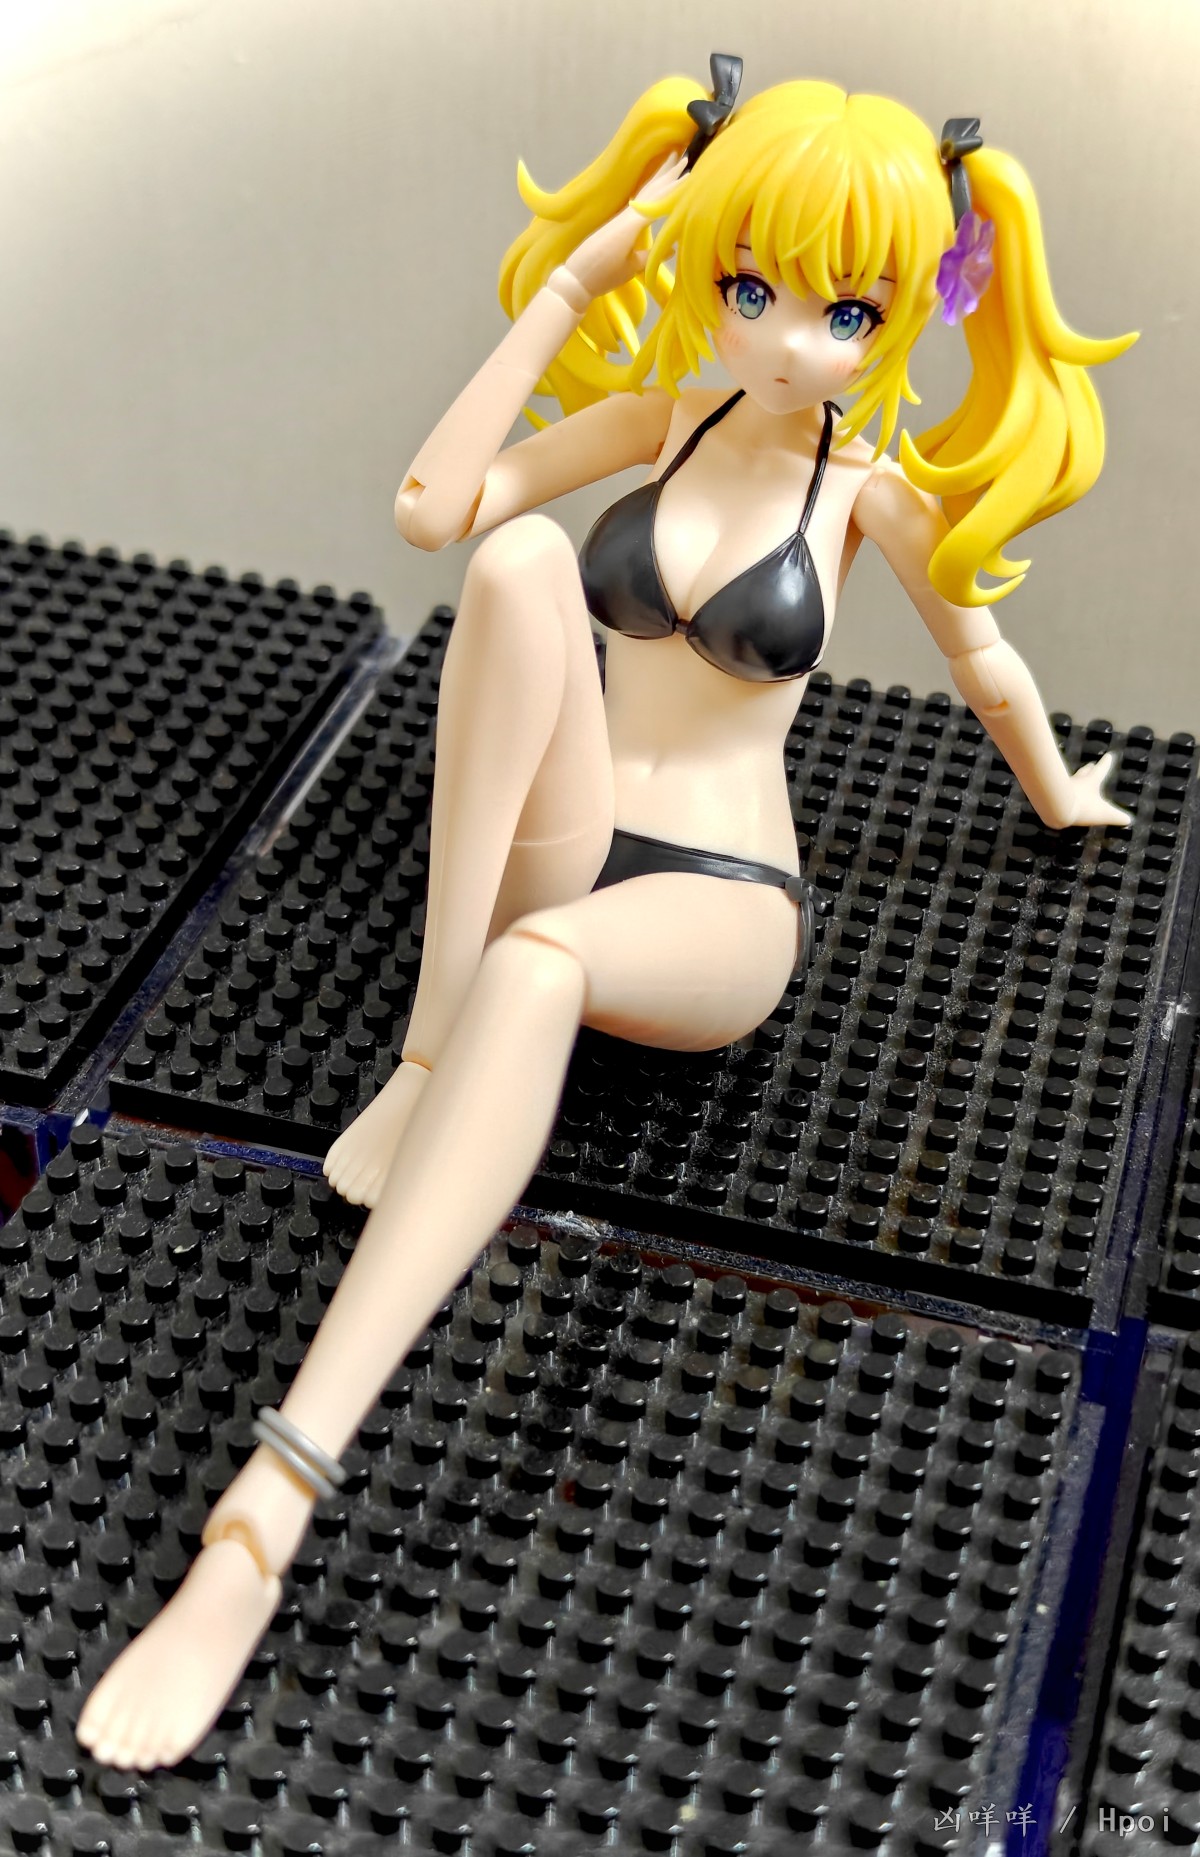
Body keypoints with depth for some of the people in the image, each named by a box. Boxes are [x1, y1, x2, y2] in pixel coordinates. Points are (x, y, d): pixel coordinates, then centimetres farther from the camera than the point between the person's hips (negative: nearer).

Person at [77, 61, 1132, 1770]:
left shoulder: (877, 487, -1)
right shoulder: (657, 420, 7)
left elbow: (987, 665, 15)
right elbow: (434, 505, -5)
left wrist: (1064, 804, 29)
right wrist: (576, 275, -6)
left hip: (717, 911, -3)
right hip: (556, 855, 3)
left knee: (537, 965, -43)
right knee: (525, 561, -28)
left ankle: (272, 1504, -53)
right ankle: (429, 1057, -27)